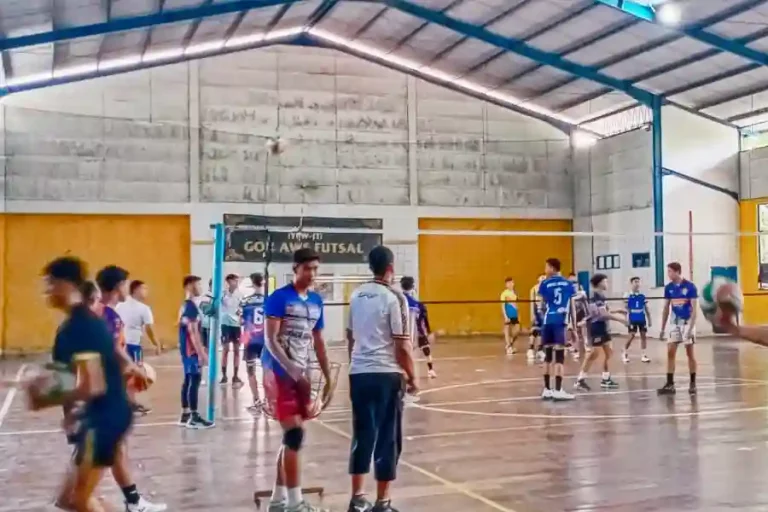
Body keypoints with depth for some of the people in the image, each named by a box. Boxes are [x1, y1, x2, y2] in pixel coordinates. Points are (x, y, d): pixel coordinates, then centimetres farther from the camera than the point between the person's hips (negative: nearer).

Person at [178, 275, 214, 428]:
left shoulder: (185, 306, 15)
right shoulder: (191, 307, -17)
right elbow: (193, 332, -21)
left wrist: (201, 349, 25)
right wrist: (201, 352, -21)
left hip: (186, 349, 10)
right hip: (192, 350, -10)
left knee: (188, 380, 12)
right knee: (195, 380, -7)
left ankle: (185, 415, 17)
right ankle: (194, 417, -3)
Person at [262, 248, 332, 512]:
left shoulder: (316, 301, 10)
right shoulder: (279, 298, -10)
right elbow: (271, 341, -16)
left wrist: (328, 377, 14)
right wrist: (294, 371, -25)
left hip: (301, 374, 7)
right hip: (280, 373, -7)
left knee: (291, 436, 11)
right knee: (294, 434, -10)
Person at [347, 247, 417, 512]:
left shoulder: (356, 295, 8)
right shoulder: (394, 297, -11)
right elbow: (402, 345, -12)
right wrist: (412, 377, -2)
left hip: (358, 373, 6)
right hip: (386, 375, -6)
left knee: (362, 435, 14)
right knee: (387, 438, 3)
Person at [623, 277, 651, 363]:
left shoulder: (642, 295, 6)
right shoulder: (628, 296, -5)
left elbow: (646, 308, 10)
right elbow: (626, 309, -5)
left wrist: (649, 319, 10)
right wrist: (627, 320, -10)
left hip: (642, 319, 4)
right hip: (633, 319, -4)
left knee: (644, 335, 4)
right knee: (631, 336, -4)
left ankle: (644, 355, 12)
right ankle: (625, 354, 14)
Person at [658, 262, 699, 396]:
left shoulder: (690, 287, -11)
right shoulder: (668, 288, 3)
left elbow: (694, 309, -12)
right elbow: (666, 309, 11)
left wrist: (690, 328, -20)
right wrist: (662, 329, 10)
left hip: (687, 322, -4)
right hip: (674, 323, 4)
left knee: (690, 353, 3)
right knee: (670, 353, -2)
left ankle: (693, 383, 14)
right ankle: (670, 384, 1)